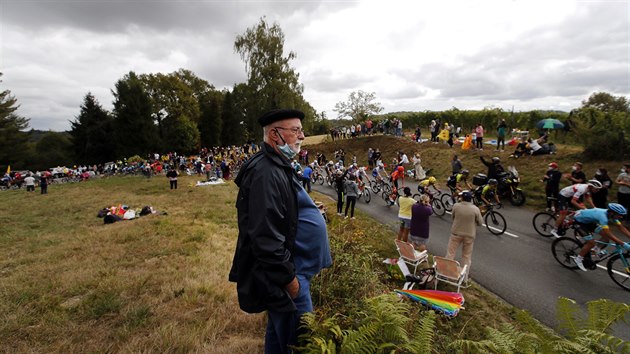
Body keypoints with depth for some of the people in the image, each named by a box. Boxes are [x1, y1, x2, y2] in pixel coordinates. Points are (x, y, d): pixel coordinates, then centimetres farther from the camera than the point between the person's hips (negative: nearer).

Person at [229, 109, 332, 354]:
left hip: (292, 265, 10)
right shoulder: (266, 173, -25)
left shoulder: (277, 166, 9)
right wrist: (288, 278, -22)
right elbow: (266, 237, -30)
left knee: (281, 332, 26)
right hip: (282, 273, -10)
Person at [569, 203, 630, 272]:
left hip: (588, 220, 9)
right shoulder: (603, 216, -36)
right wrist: (623, 244, -40)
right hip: (579, 220, -9)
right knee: (591, 242, -13)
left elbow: (621, 227, -4)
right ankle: (578, 259, 1)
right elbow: (608, 234, -39)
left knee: (606, 237, -1)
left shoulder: (611, 215, -11)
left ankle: (596, 250, 18)